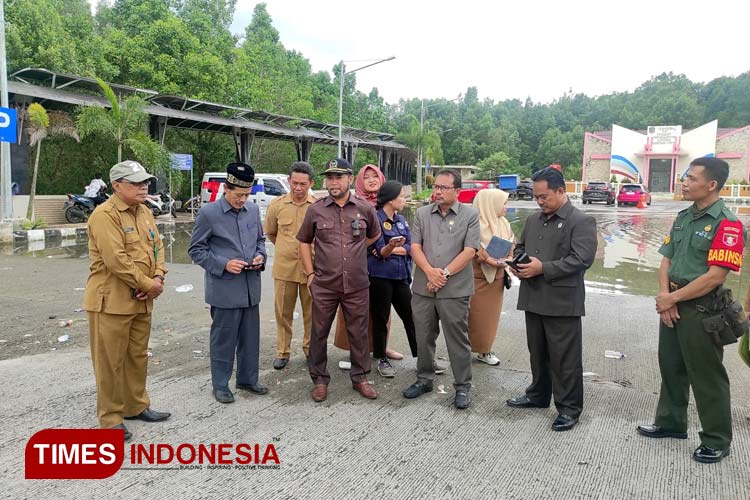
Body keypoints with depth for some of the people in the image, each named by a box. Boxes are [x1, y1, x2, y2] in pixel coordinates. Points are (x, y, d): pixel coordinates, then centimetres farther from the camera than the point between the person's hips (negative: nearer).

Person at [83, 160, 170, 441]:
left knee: (138, 357, 18)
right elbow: (117, 260, -23)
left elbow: (157, 246, 12)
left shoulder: (144, 212, 12)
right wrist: (148, 285, -16)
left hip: (141, 301, 8)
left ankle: (136, 406, 33)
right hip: (111, 300, -8)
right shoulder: (105, 215, -16)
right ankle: (110, 418, 16)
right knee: (110, 362, 3)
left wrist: (158, 277, -5)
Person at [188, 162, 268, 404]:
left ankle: (248, 379, 31)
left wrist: (260, 255, -1)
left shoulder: (253, 210, 6)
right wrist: (223, 264, -16)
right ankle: (220, 384, 23)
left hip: (251, 287, 5)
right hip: (224, 289, -5)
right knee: (223, 339, 7)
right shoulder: (208, 213, -9)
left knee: (251, 337, 14)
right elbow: (195, 250, -5)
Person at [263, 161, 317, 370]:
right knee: (283, 312, 9)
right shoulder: (277, 205, 0)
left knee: (312, 312, 11)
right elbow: (270, 233, 16)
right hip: (284, 267, 1)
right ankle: (282, 352, 23)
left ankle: (310, 349, 29)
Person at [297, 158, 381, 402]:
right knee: (319, 333, 7)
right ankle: (320, 380, 23)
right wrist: (310, 273, 5)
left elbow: (374, 235, 19)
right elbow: (304, 242, 11)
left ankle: (360, 377, 26)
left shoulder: (365, 208, 1)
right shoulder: (315, 210, 0)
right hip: (323, 286, 0)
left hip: (357, 285, 1)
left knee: (358, 334, 10)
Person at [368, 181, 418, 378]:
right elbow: (380, 251, -15)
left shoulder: (401, 220, 11)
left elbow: (410, 247, 3)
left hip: (401, 276, 6)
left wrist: (390, 249, -12)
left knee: (411, 317, 7)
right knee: (380, 318, 5)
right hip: (380, 277, -6)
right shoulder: (376, 219, -9)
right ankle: (382, 359, 18)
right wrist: (389, 247, -36)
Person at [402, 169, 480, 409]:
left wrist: (444, 273, -14)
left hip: (455, 289, -3)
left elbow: (469, 250, -8)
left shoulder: (470, 215, 0)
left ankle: (463, 386, 17)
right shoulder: (422, 213, 9)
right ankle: (424, 379, 29)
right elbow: (415, 247, 3)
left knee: (458, 339, 3)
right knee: (423, 337, 13)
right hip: (423, 288, 4)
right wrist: (430, 271, -13)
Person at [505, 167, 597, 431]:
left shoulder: (582, 221, -8)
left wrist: (543, 268, -21)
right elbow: (520, 247, 24)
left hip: (562, 302, -7)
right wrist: (517, 261, 0)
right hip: (533, 298, 7)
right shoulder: (533, 219, 13)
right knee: (537, 353, 19)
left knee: (565, 358, 2)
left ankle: (569, 408, 14)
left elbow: (582, 259, -17)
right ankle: (538, 395, 35)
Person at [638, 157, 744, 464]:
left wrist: (672, 298, -15)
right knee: (671, 366, 18)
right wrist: (664, 295, -7)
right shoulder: (683, 217, 9)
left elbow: (715, 277, -21)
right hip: (672, 304, 8)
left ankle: (716, 441, 21)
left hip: (701, 309, -8)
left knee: (706, 376, 4)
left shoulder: (726, 224, -16)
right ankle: (671, 422, 35)